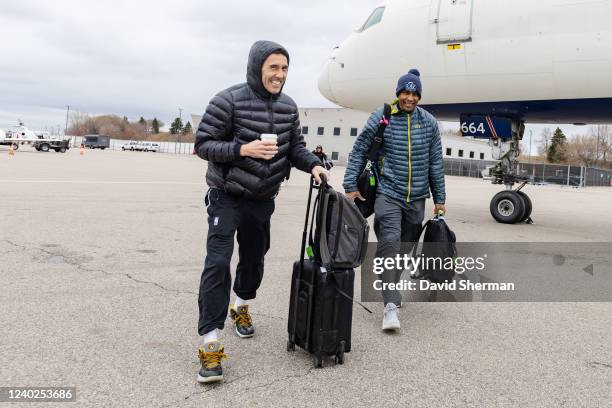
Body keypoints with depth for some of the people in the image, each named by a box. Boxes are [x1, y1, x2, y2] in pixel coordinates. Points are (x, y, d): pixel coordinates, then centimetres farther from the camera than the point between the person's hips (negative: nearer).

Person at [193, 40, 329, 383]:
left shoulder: (288, 107, 2)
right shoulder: (229, 100, -15)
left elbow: (295, 146, 11)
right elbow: (204, 144, -14)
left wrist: (313, 164, -9)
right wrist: (243, 149, -28)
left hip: (263, 199, 6)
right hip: (227, 197, -5)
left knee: (254, 258, 18)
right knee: (218, 262, -15)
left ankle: (242, 307, 47)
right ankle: (211, 343, -9)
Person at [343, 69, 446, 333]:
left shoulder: (428, 122, 6)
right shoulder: (381, 118, -2)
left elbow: (436, 162, 11)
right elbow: (359, 151, 1)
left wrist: (439, 198, 12)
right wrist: (351, 186, -3)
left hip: (417, 197, 4)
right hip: (388, 193, -4)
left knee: (404, 246, 10)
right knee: (390, 242, -18)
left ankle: (389, 288, 30)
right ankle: (391, 305, -18)